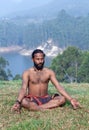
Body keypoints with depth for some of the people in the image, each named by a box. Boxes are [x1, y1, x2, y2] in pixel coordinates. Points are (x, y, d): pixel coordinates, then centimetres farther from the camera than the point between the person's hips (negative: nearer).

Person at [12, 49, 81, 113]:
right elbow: (23, 88, -16)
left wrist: (71, 99, -17)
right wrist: (17, 102, -36)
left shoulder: (49, 72, 4)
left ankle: (33, 107, -31)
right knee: (23, 101, -35)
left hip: (46, 99, 4)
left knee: (62, 99, -25)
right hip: (32, 100, -3)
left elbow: (58, 86, -4)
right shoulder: (27, 73, -3)